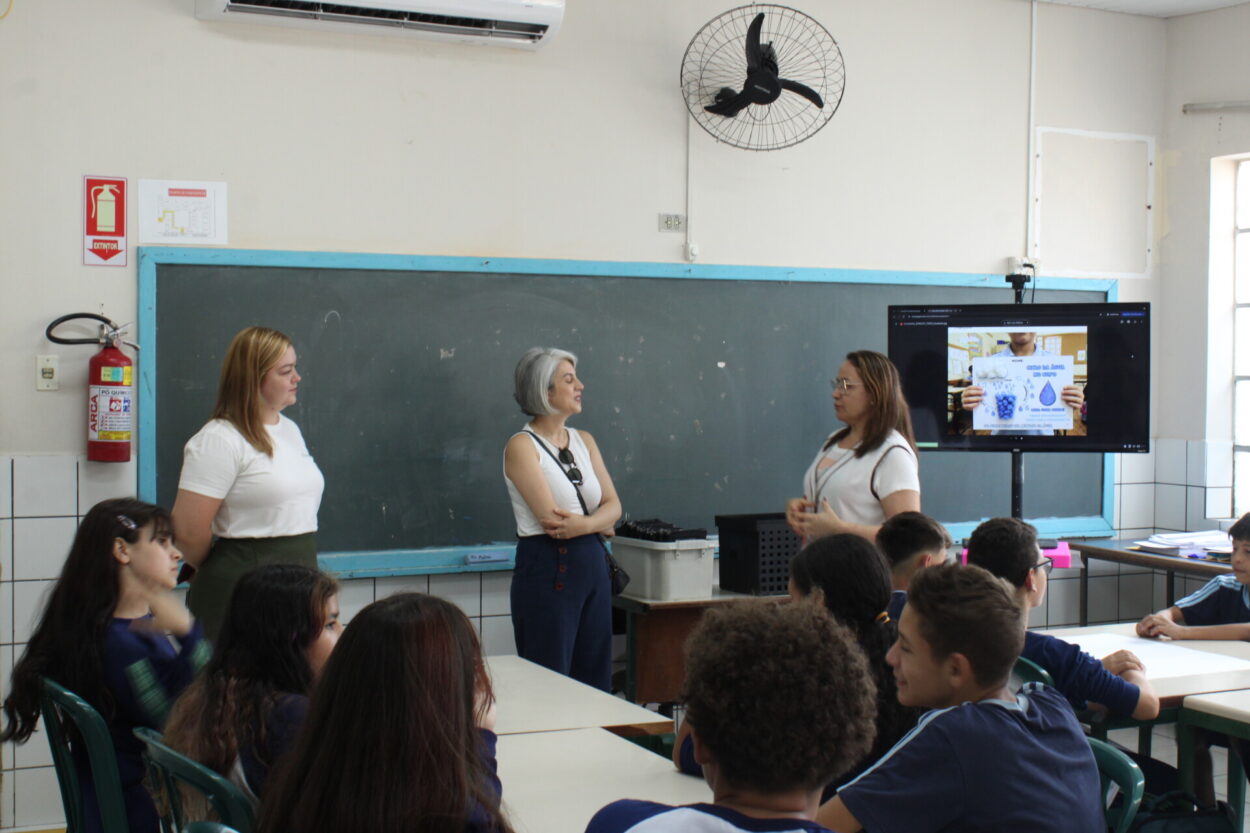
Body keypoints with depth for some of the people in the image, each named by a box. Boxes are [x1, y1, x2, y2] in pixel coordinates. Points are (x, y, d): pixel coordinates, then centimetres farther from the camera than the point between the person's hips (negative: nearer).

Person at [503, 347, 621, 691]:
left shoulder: (584, 441, 12)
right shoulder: (522, 446, -9)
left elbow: (613, 505, 5)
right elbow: (550, 517, -16)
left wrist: (582, 524, -15)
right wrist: (598, 522, -2)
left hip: (593, 566, 7)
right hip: (547, 570, -7)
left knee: (596, 681, 9)